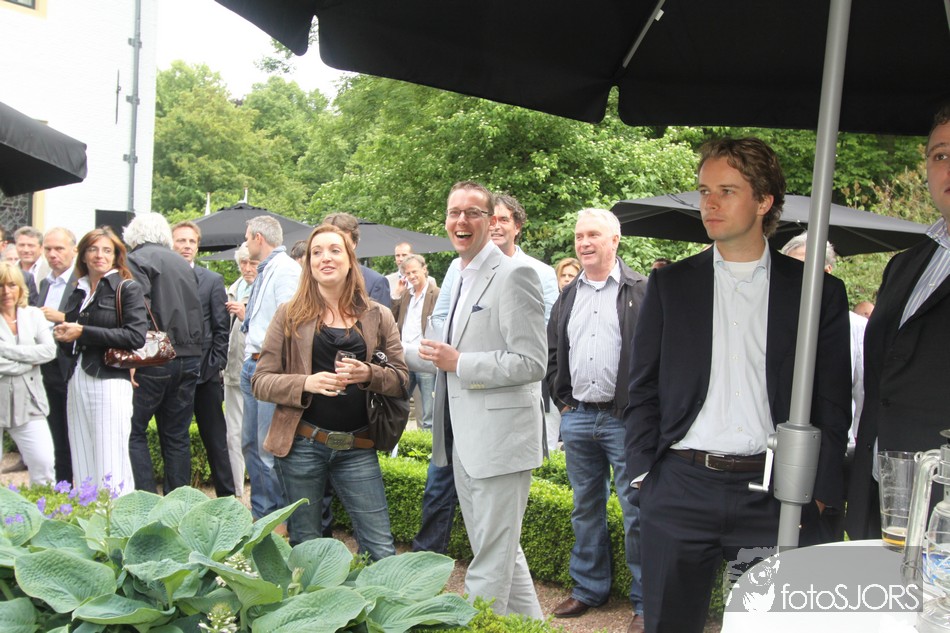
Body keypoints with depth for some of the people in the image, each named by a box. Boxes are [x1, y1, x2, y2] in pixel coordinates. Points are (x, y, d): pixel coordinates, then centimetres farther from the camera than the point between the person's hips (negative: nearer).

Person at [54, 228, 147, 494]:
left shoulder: (128, 289, -1)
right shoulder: (77, 293, 17)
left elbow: (136, 336, -14)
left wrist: (83, 332, -13)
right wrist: (62, 336, 1)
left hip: (110, 381, -6)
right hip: (77, 381, 6)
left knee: (110, 469, -7)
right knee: (82, 467, 8)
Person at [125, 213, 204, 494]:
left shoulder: (136, 260, -4)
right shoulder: (182, 263, 17)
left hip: (156, 360, -6)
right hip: (189, 358, 7)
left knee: (133, 431, 2)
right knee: (177, 436, 11)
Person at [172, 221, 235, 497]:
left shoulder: (212, 280, 3)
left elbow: (222, 329, 2)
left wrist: (214, 365, -5)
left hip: (204, 374, -1)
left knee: (215, 442, 4)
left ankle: (227, 498, 12)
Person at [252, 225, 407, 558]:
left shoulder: (378, 316, 7)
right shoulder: (290, 314, 3)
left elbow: (401, 378, 5)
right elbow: (261, 381, 1)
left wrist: (369, 375, -16)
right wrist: (306, 384, -17)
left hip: (357, 448, 1)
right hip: (302, 443, -1)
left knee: (381, 549, 1)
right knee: (305, 547, 11)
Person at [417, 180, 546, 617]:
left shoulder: (513, 274, -13)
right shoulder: (462, 278, 15)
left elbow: (531, 364, -18)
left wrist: (457, 361, -17)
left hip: (499, 439, -9)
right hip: (466, 442, 10)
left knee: (492, 561, 1)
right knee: (501, 552, 20)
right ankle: (531, 623, 35)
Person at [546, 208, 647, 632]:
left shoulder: (642, 291, -4)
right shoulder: (567, 296, 12)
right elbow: (552, 353, 18)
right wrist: (562, 400, 9)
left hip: (624, 419, -5)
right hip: (577, 418, 5)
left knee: (637, 511, 1)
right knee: (586, 508, 15)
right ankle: (589, 589, 29)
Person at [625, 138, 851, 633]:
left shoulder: (819, 292, 4)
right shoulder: (669, 284, 7)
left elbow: (832, 404, 5)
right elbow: (643, 388, 7)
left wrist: (818, 495, -1)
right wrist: (643, 472, 0)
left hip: (773, 495, 0)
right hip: (681, 489, 1)